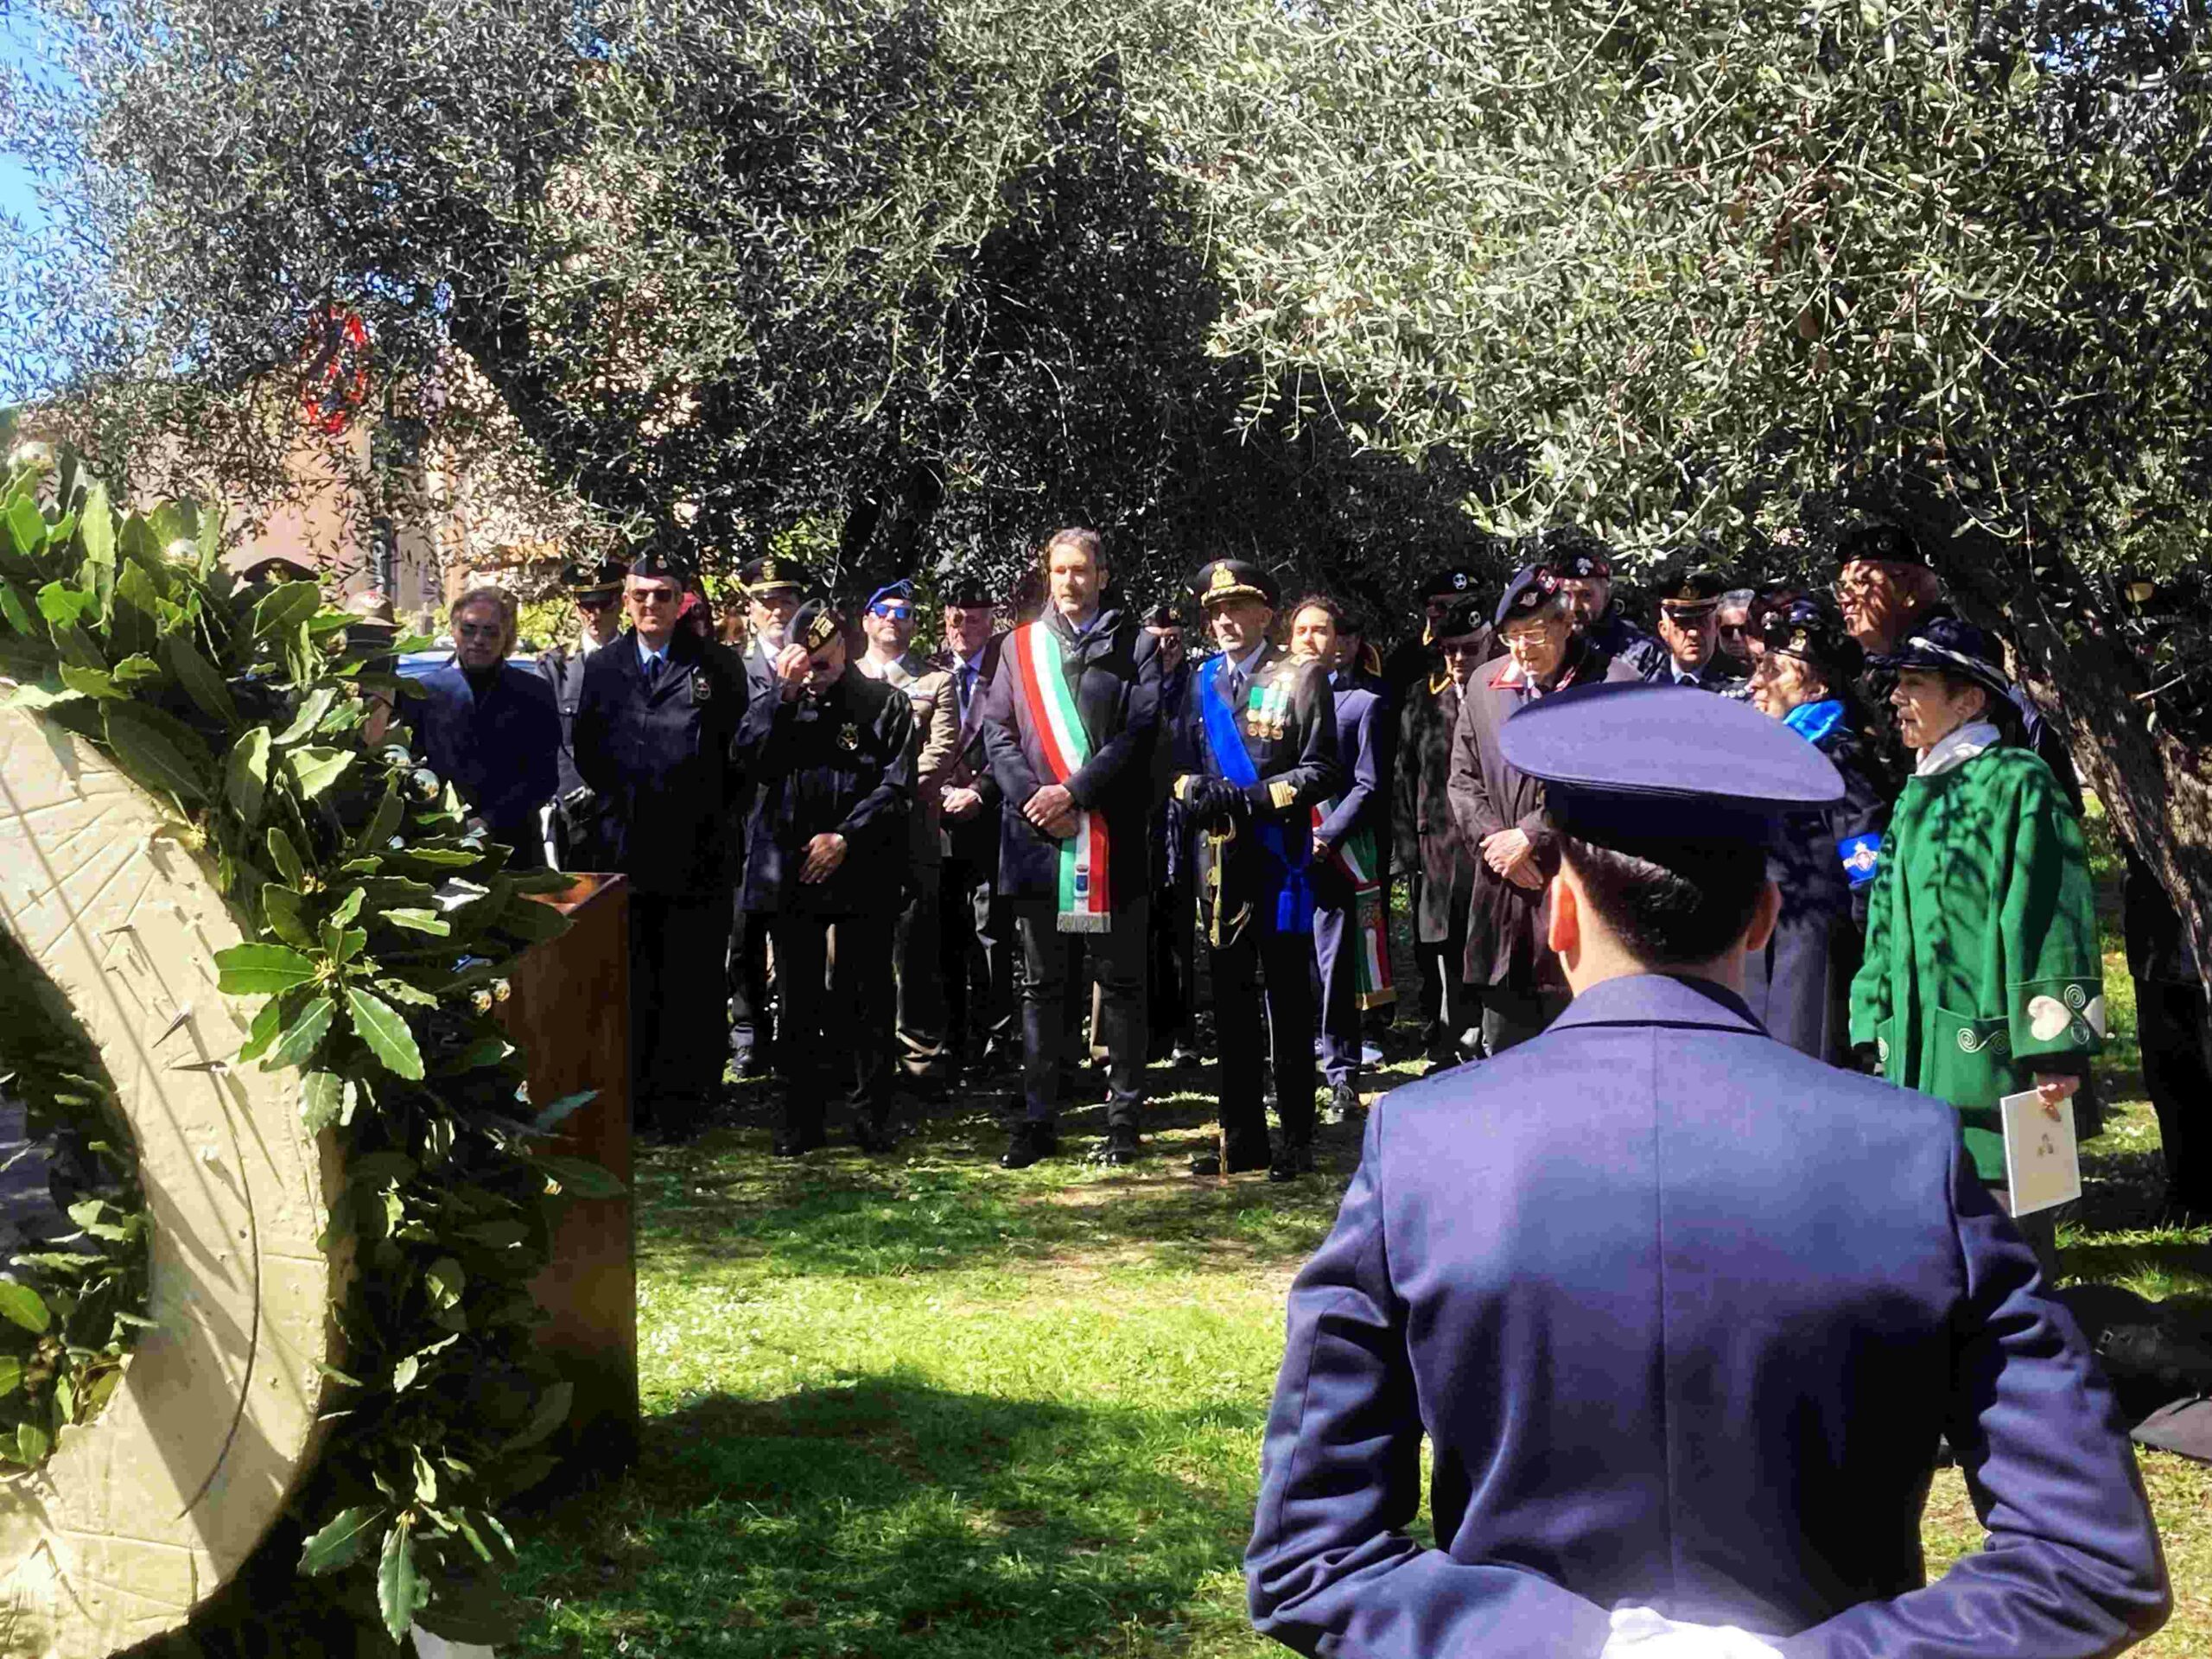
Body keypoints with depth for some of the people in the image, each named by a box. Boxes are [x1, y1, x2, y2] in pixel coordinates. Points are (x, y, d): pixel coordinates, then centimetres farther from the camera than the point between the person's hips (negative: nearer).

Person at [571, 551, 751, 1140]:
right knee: (628, 975, 7)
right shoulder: (600, 666, 9)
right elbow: (585, 750, 12)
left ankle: (682, 1095, 11)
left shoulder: (717, 667, 1)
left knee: (691, 977, 2)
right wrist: (611, 809, 7)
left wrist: (715, 816, 0)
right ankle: (632, 1093, 17)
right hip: (622, 847, 2)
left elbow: (741, 752, 3)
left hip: (697, 853, -2)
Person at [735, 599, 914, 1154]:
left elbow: (896, 785, -4)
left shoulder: (885, 703, 3)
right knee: (799, 998, 7)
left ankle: (871, 1114, 12)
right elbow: (753, 755, -5)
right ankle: (799, 1118, 15)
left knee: (867, 995, 2)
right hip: (790, 872, 2)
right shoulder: (776, 701, 12)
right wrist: (784, 693, -12)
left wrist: (846, 836, -12)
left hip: (863, 873, -2)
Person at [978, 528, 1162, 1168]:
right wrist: (1034, 801, -7)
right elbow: (996, 732, 8)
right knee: (1042, 985, 8)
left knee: (1121, 984, 3)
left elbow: (1140, 731, -6)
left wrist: (1073, 793, -13)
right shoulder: (1020, 646, 13)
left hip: (1113, 836, -3)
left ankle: (1124, 1120, 10)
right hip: (1037, 838, 3)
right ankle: (1039, 1120, 13)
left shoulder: (1135, 645, 4)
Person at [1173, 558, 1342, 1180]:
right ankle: (1242, 1137, 18)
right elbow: (1181, 763, 16)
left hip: (1278, 864, -5)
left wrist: (1254, 798, -16)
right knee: (1231, 1006, 10)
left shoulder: (1301, 678, -1)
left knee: (1289, 1005, 2)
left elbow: (1322, 773, -6)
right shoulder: (1203, 681, 12)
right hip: (1218, 865, 5)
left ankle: (1296, 1141, 10)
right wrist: (1192, 791, -7)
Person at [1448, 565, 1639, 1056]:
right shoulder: (1484, 686, 11)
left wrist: (1530, 836, -13)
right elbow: (1463, 781, 12)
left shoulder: (1611, 684, -8)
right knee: (1503, 1049, 15)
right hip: (1502, 897, 5)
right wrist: (1495, 842, -5)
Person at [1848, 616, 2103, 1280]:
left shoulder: (2016, 783, -7)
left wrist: (2055, 1046, -17)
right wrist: (1880, 1032, 16)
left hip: (1991, 1047, -8)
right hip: (1918, 1049, 8)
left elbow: (2050, 914, -13)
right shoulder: (1917, 796, 17)